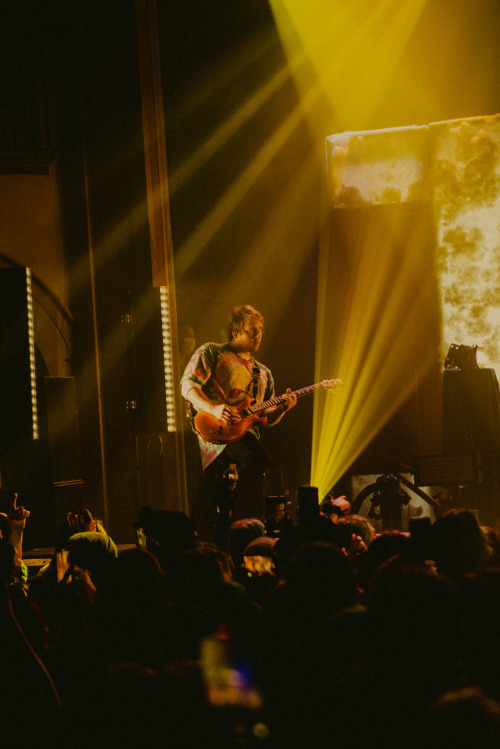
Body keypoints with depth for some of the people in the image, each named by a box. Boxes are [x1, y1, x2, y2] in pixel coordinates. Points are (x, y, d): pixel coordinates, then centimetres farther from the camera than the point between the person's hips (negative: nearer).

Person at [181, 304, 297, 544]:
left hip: (246, 431, 6)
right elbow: (188, 385, -3)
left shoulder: (262, 373, 26)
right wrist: (213, 409, -19)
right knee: (259, 458, -31)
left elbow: (265, 418, 25)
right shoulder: (211, 353, 9)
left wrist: (282, 408, 2)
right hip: (215, 428, -6)